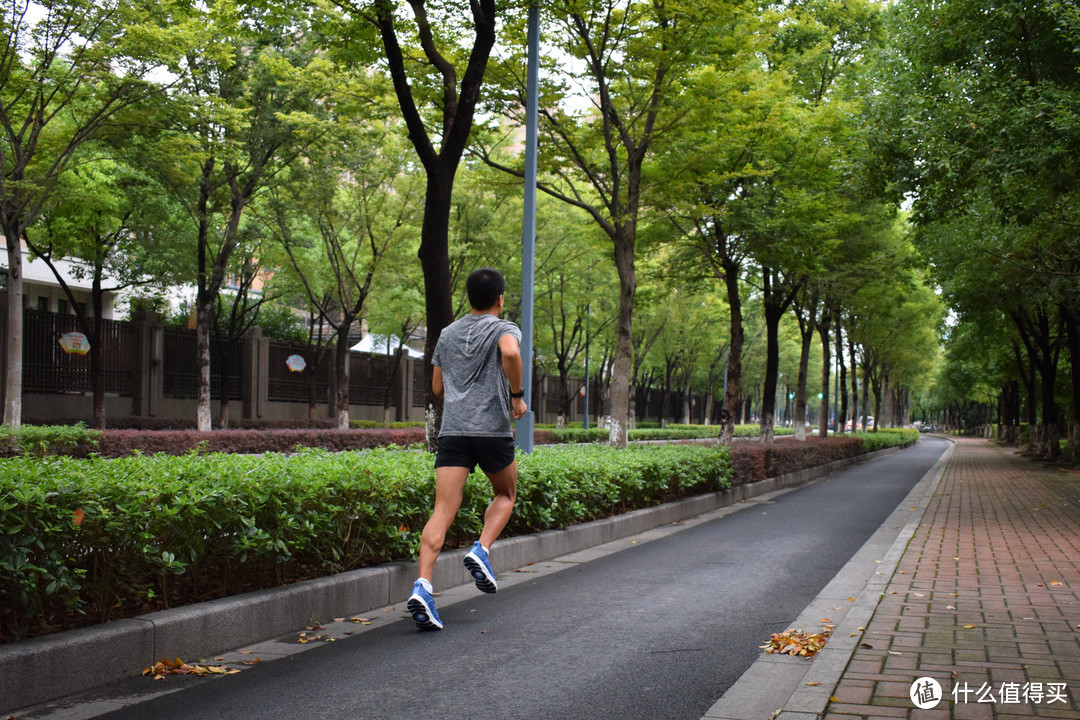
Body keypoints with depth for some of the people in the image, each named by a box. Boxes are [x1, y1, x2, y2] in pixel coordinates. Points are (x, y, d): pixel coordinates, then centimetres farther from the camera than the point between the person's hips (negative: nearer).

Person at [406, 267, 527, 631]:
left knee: (443, 511, -5)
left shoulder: (448, 334, 19)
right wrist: (517, 396, -8)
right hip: (493, 429, -3)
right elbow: (510, 353, -20)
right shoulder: (504, 329, 4)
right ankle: (481, 549, -1)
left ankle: (423, 584, -20)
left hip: (452, 429, 3)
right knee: (505, 495, 22)